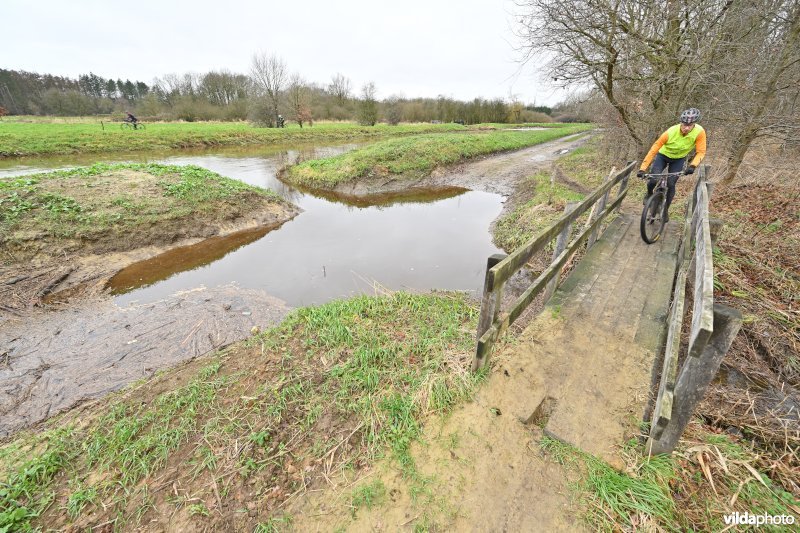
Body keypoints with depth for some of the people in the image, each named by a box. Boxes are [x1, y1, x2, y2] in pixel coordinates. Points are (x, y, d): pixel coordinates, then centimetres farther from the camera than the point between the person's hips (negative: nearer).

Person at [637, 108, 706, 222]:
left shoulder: (699, 132, -28)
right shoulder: (671, 132, -32)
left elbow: (701, 152, -20)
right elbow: (654, 149, -28)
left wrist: (692, 165, -38)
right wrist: (642, 168, -32)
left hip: (679, 159, 1)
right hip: (663, 155, -1)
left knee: (671, 184, -9)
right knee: (653, 180, -21)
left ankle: (666, 210, 10)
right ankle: (649, 194, 16)